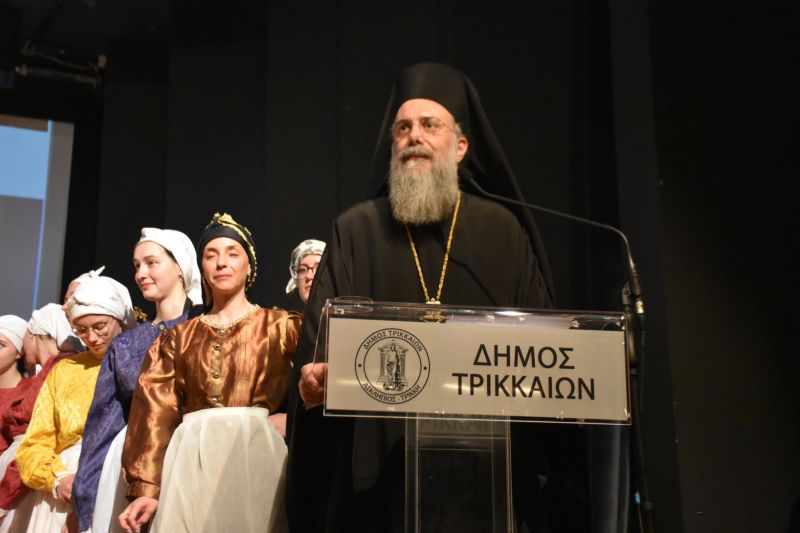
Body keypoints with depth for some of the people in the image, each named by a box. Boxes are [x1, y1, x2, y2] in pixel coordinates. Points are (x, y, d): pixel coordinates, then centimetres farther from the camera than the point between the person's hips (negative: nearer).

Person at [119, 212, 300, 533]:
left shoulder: (280, 326, 9)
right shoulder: (178, 337, 15)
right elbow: (157, 412, 6)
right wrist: (147, 488, -2)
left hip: (254, 456, -2)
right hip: (191, 464, 2)